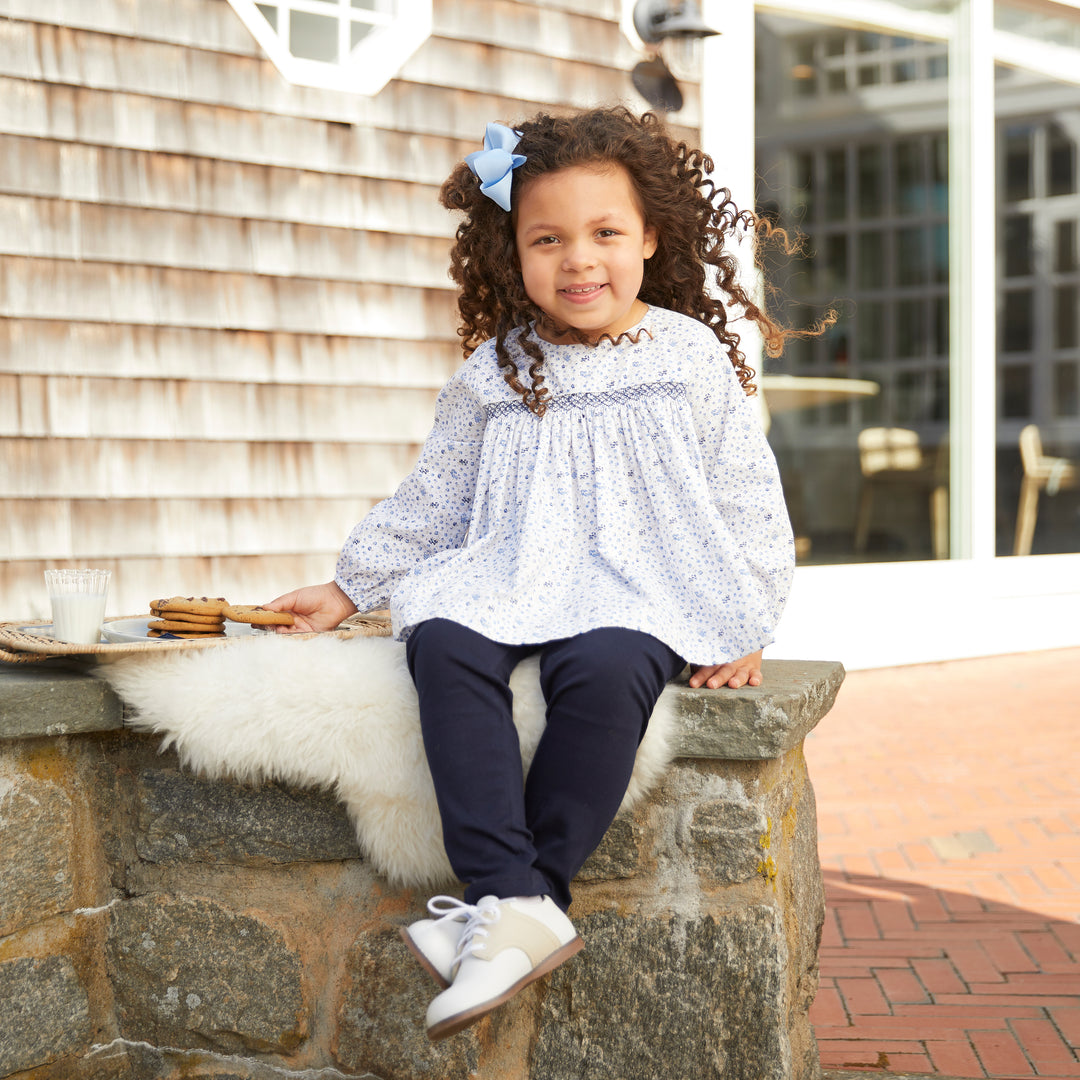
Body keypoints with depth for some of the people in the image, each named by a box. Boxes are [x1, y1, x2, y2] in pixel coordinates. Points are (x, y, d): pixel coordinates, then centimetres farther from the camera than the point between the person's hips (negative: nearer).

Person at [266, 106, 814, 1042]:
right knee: (443, 646, -30)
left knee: (603, 668, -37)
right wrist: (349, 588, 17)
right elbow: (432, 498, 20)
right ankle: (514, 899, -35)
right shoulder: (496, 372, 12)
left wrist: (742, 624, -1)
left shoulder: (690, 356, 6)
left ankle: (525, 899, -28)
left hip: (641, 588, -3)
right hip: (511, 579, 3)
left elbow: (745, 496, 7)